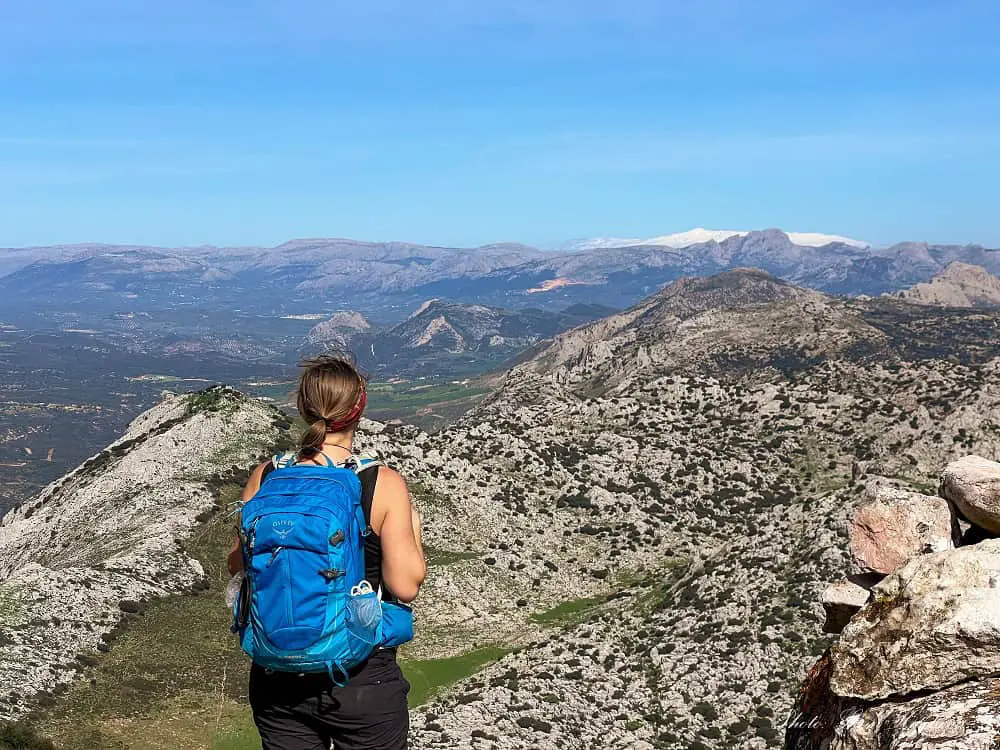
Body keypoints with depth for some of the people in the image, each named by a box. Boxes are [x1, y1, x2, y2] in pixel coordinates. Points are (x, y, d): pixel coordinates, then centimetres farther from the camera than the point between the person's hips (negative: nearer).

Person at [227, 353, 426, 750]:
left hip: (277, 676, 3)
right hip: (362, 681, -3)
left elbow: (237, 565, 4)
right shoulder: (383, 484, -16)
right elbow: (405, 585, -16)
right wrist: (413, 528, 1)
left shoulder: (265, 477, -7)